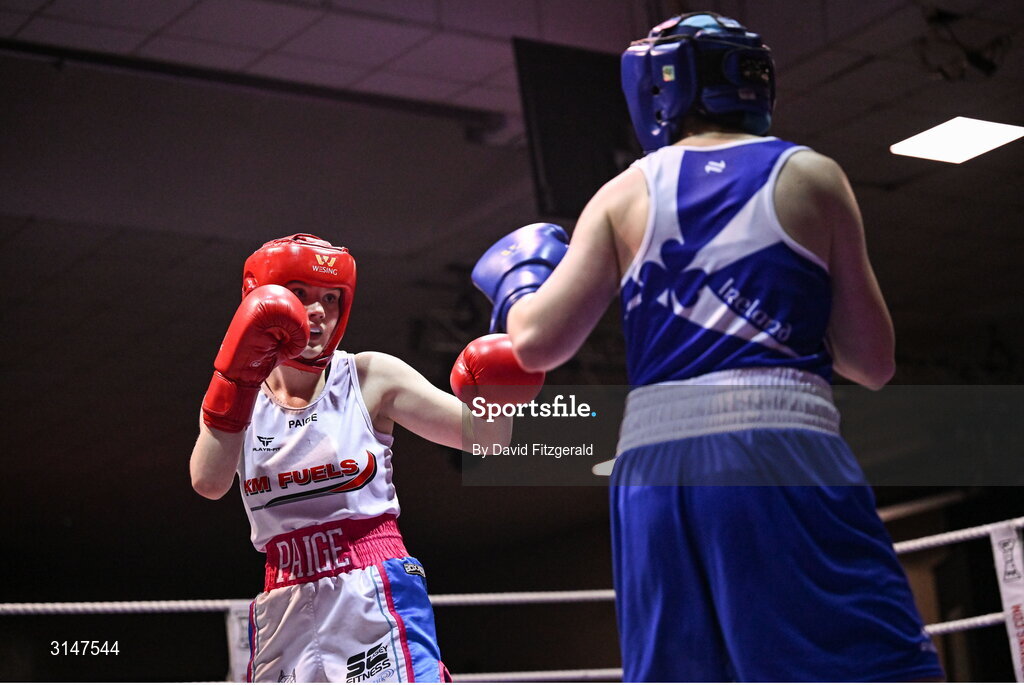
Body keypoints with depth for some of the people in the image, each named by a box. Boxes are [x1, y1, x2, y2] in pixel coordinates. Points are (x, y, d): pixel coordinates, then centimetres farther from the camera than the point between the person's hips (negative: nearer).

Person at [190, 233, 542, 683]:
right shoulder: (235, 398, 8)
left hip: (375, 597, -3)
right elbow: (208, 483, -13)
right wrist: (237, 376, -20)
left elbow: (484, 438, -1)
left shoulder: (370, 377, 2)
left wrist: (495, 393, -22)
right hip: (285, 609, 3)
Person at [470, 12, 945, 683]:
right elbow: (873, 362, 10)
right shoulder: (812, 176, 12)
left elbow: (538, 342, 7)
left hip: (654, 463, 3)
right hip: (783, 451, -3)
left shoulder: (625, 195, 14)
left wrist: (516, 277, 28)